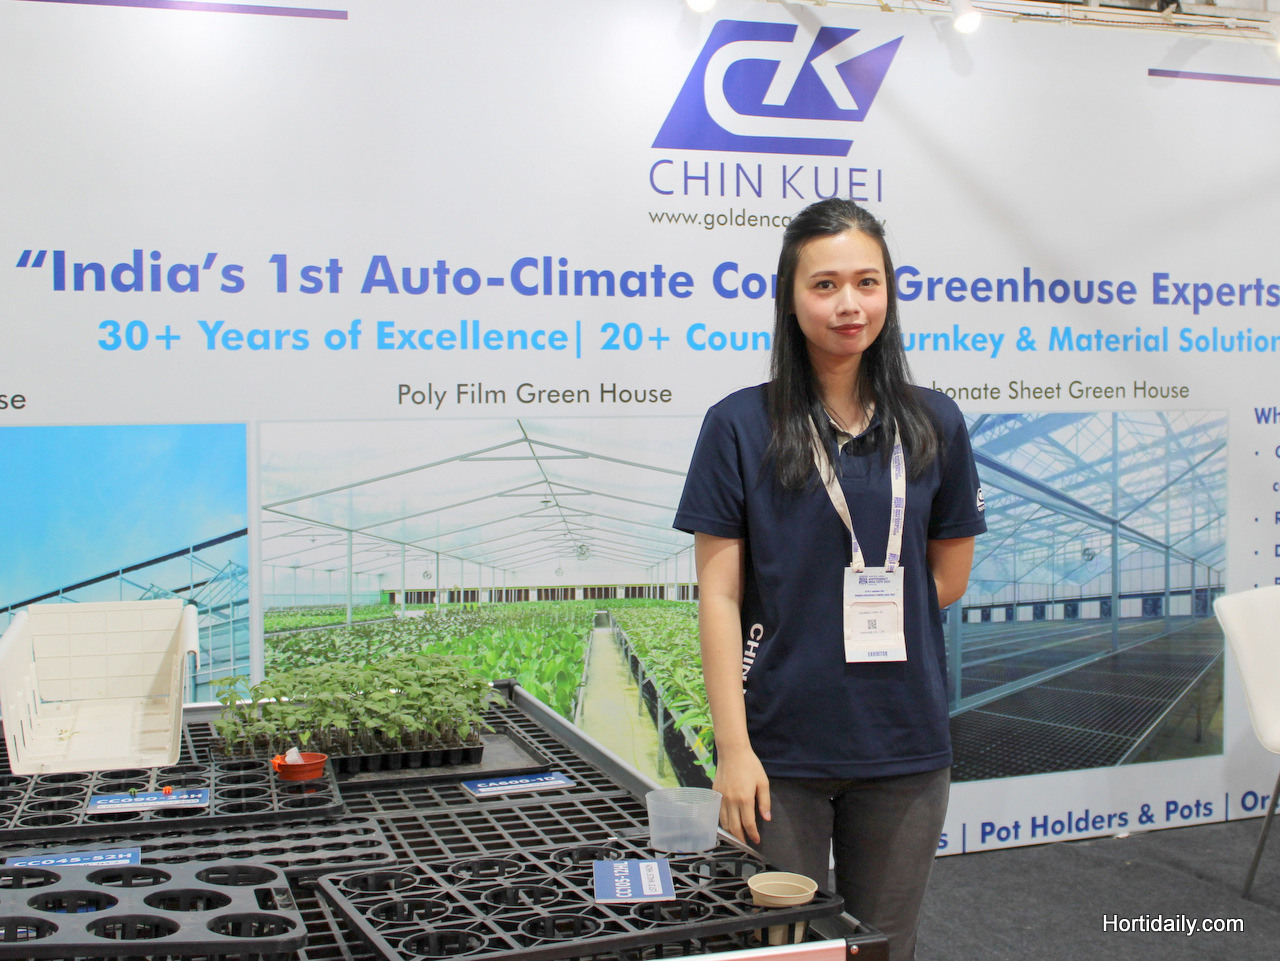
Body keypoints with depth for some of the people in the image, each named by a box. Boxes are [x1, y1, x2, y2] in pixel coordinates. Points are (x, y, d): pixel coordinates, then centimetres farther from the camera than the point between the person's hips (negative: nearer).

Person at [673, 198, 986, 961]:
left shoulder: (933, 425, 3)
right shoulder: (740, 426, -5)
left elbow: (949, 578, 10)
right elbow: (719, 596, -7)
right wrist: (733, 747, -11)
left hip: (904, 743, 2)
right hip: (780, 747, -2)